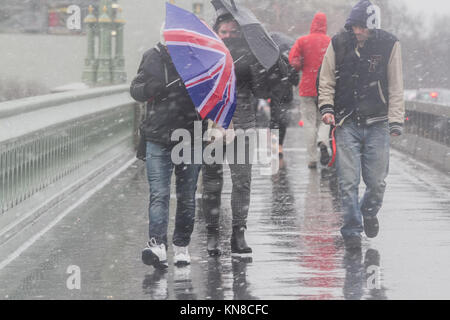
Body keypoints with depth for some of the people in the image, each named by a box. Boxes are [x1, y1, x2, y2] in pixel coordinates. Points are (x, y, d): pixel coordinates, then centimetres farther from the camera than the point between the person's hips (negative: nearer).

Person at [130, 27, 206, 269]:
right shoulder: (152, 58, 2)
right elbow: (135, 89, 6)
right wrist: (150, 89, -16)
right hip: (158, 139, 0)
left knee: (187, 197, 9)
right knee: (159, 194, -11)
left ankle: (181, 246, 21)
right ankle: (157, 245, -20)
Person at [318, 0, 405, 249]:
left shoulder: (389, 45, -2)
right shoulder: (338, 44, 0)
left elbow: (396, 87, 3)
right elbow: (326, 81, 10)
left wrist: (396, 121, -3)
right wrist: (327, 108, -4)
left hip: (377, 124, 0)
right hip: (346, 123, 0)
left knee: (377, 181, 3)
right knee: (348, 181, -5)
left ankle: (370, 212, 34)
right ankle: (351, 230, 7)